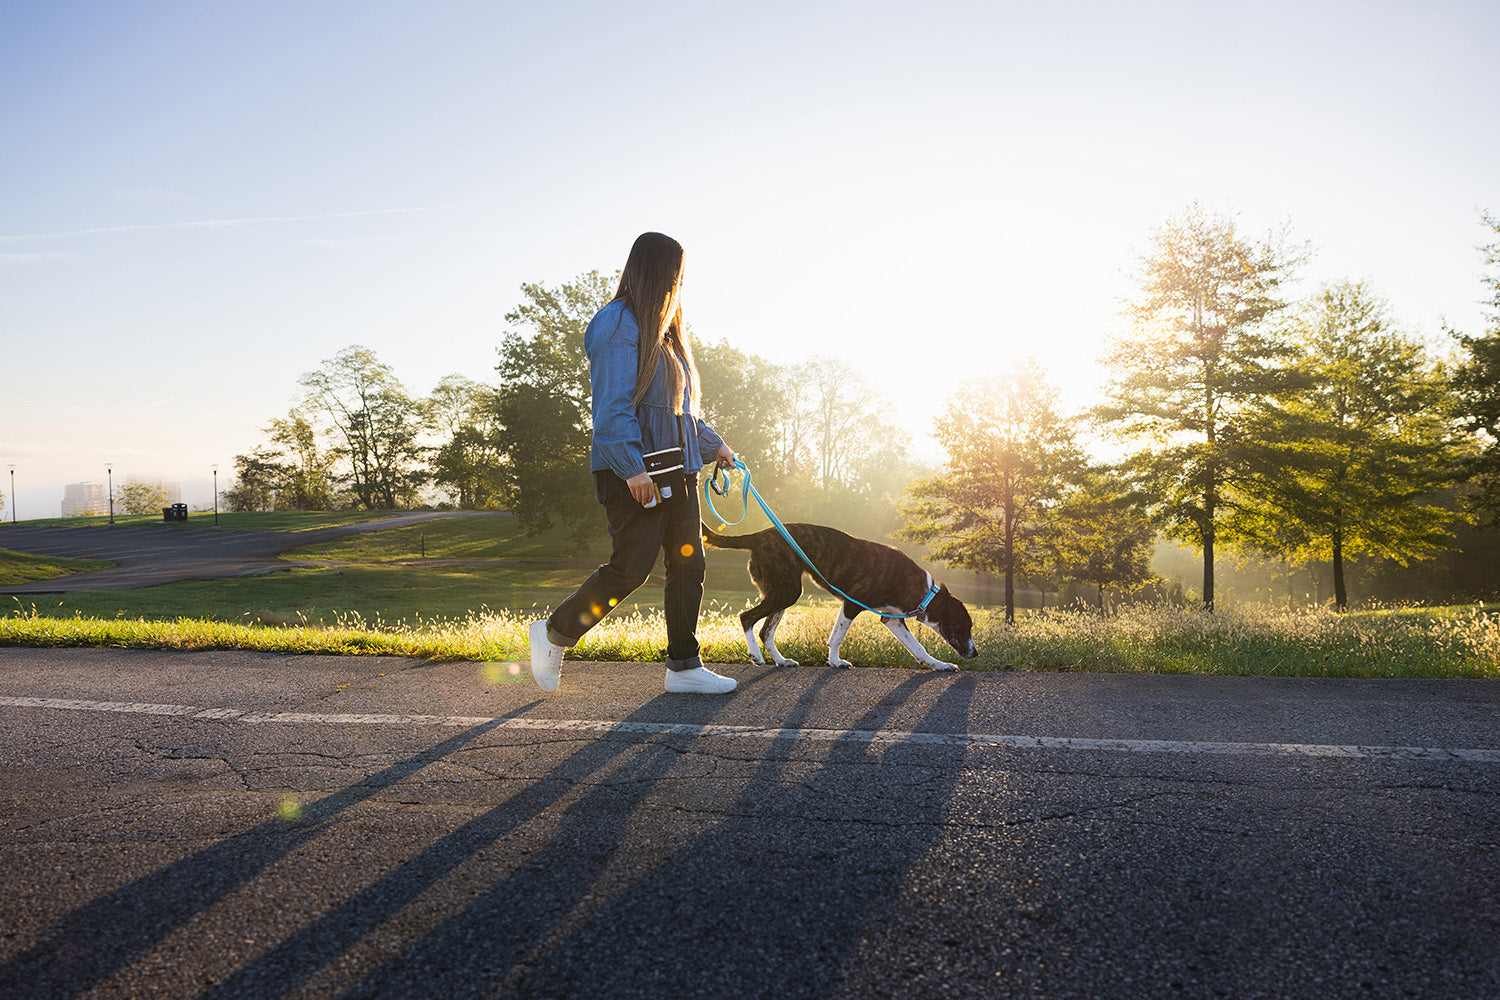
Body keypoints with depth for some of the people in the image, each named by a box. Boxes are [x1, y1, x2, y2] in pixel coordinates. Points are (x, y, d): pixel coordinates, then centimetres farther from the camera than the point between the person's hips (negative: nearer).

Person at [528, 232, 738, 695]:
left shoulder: (663, 331, 21)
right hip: (633, 471, -9)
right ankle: (553, 635, 11)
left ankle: (684, 666, 13)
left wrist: (713, 444, 26)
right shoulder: (618, 326, -10)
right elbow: (613, 405, -18)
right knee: (631, 567, -9)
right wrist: (632, 466, -23)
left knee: (688, 563, 5)